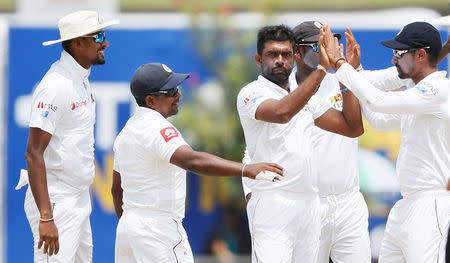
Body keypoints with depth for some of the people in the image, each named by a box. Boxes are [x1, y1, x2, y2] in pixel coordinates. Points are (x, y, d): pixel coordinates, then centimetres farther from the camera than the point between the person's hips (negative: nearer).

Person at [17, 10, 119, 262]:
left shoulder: (81, 79, 14)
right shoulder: (56, 85, -17)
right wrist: (46, 218, -29)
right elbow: (34, 153, -23)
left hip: (80, 200, 10)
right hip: (56, 202, -10)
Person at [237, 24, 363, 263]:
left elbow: (352, 127, 17)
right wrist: (321, 68, -25)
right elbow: (281, 112, -26)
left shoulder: (304, 96, 20)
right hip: (272, 204, -7)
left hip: (309, 204, 7)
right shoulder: (252, 93, -3)